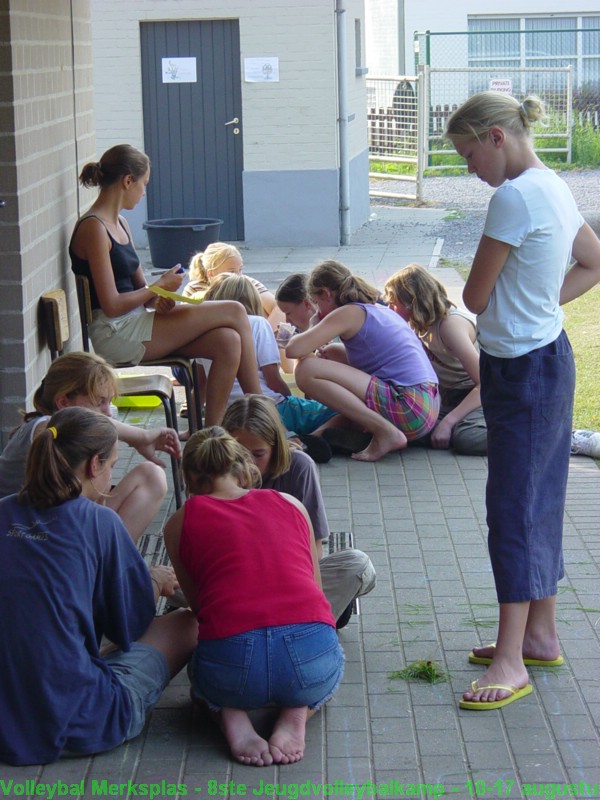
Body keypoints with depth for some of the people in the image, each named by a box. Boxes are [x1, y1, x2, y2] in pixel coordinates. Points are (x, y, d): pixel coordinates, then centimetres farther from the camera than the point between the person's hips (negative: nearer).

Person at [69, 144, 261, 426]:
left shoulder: (119, 224, 16)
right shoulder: (93, 228, -14)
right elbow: (112, 305, -19)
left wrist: (158, 299, -6)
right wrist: (160, 286, -7)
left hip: (135, 323, 9)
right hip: (116, 335, -9)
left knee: (228, 342, -11)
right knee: (234, 312, -12)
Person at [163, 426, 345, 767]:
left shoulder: (180, 523, 15)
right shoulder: (291, 505, 19)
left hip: (230, 665, 0)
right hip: (311, 659, 1)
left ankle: (230, 713, 5)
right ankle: (298, 712, 8)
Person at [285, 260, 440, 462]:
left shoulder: (349, 313, -6)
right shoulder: (378, 308, 19)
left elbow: (294, 350, -14)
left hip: (409, 410, -10)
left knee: (306, 370, -13)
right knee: (332, 353, 21)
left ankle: (385, 432, -15)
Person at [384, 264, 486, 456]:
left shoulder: (451, 324, -23)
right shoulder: (420, 324, 2)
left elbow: (485, 384, -27)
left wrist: (447, 422, -30)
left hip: (479, 396, -7)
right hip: (449, 396, 7)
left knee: (466, 439, -38)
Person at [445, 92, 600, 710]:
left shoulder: (514, 197, -21)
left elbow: (474, 296, -16)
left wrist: (496, 300, 7)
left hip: (521, 369, -10)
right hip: (547, 354, 10)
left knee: (513, 506, -6)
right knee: (539, 498, 15)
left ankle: (510, 660, -1)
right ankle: (540, 635, 26)